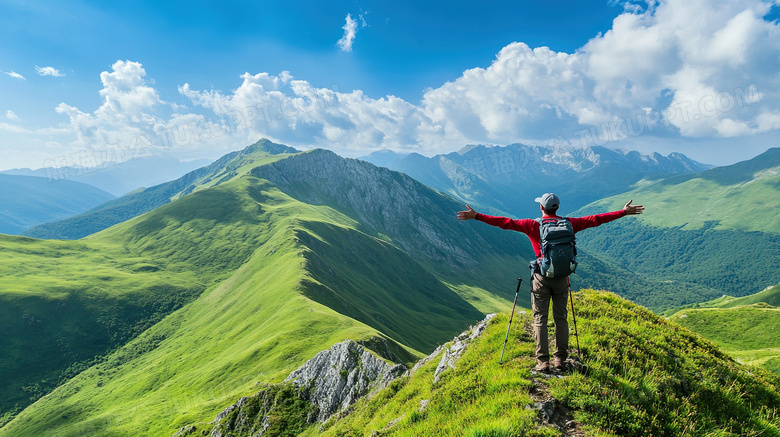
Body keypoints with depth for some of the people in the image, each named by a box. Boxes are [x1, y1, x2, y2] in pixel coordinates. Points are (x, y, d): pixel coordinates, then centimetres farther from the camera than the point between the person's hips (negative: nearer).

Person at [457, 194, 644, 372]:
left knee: (540, 319, 4)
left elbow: (506, 222, -10)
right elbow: (595, 220, 7)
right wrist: (623, 212, 17)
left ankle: (543, 361, 3)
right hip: (562, 277, 3)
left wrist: (477, 216, -9)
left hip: (541, 277, -3)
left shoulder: (533, 225, -6)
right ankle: (560, 359, 17)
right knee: (561, 318, 13)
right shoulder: (568, 224, 2)